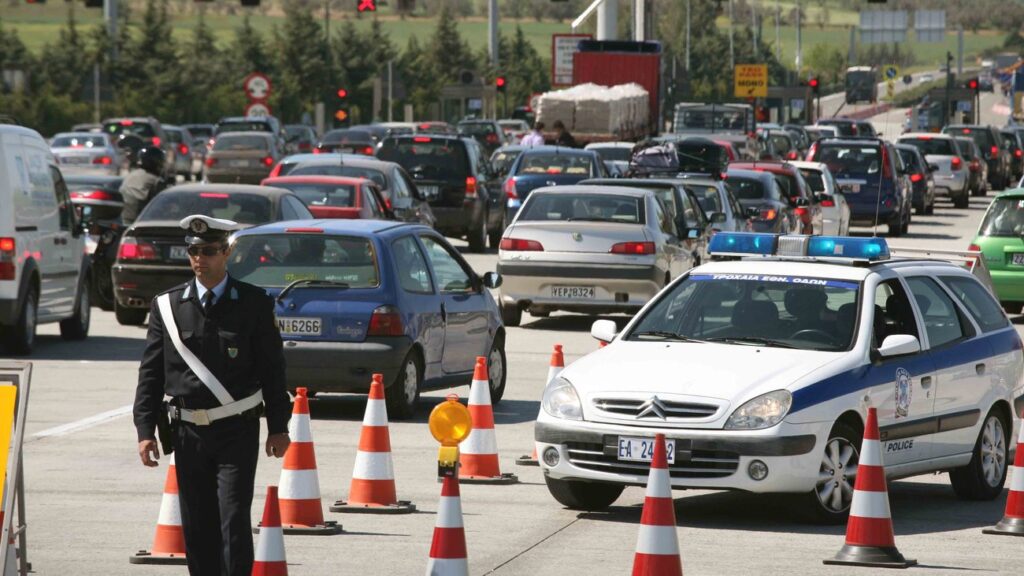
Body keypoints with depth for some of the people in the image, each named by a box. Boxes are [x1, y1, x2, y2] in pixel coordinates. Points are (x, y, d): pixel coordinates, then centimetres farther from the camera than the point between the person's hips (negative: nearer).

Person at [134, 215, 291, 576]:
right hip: (188, 433, 3)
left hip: (237, 433, -2)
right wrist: (145, 430, 0)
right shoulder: (168, 306, 4)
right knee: (197, 528, 7)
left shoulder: (253, 303, 0)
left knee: (234, 522, -9)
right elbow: (151, 372, 6)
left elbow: (272, 367, 3)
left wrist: (278, 427, 1)